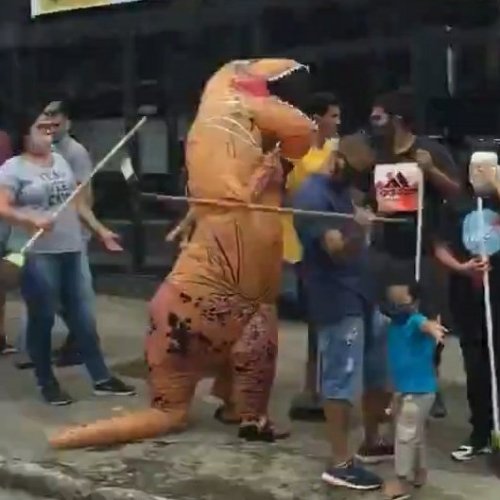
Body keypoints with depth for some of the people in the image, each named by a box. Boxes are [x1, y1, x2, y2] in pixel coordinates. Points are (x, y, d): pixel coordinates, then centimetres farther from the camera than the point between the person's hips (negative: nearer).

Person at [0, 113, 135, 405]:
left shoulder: (61, 160, 14)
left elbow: (77, 201, 21)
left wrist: (98, 229, 20)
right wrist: (32, 220, -30)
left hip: (71, 250, 6)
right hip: (37, 255, -6)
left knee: (83, 317, 9)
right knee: (42, 319, 2)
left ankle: (101, 378, 16)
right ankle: (47, 382, 16)